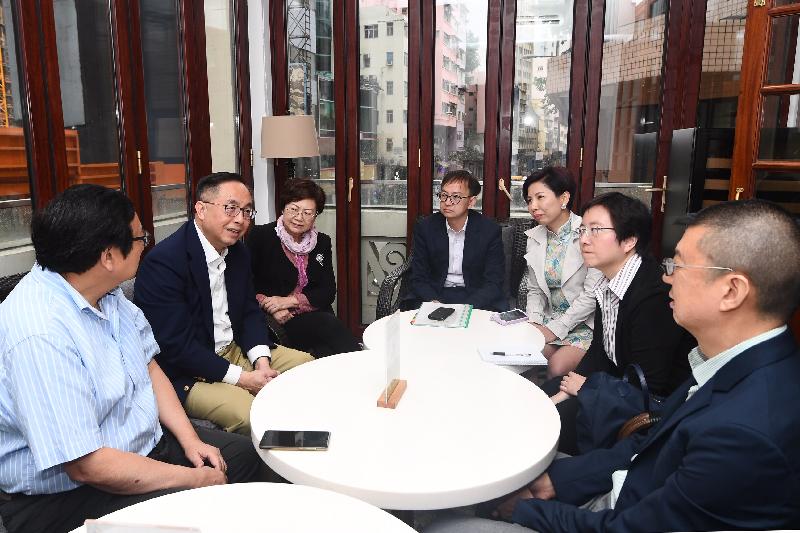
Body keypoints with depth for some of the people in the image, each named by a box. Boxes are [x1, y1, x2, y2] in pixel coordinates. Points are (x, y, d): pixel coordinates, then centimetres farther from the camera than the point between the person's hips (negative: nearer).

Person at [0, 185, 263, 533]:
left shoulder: (107, 292, -3)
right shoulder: (40, 334, -30)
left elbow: (147, 365, 7)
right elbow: (86, 466, -29)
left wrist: (191, 440, -3)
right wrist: (193, 479, -19)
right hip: (67, 490, -8)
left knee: (245, 453, 10)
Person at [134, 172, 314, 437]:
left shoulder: (238, 252, 4)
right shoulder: (163, 262, -22)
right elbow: (176, 345, -23)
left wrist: (261, 361, -8)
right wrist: (242, 378, -20)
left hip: (235, 351, 9)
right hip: (185, 373, -8)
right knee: (253, 415, -29)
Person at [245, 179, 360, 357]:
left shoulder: (322, 243, 15)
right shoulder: (259, 236, 4)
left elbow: (328, 292, 6)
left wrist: (290, 300, -9)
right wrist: (271, 307, -17)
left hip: (316, 317, 3)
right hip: (274, 322, -3)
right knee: (330, 325, -32)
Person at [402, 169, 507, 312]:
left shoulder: (490, 231, -7)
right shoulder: (425, 228, -3)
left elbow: (493, 283, -9)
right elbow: (418, 278, -2)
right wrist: (434, 302, -23)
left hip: (475, 296, 0)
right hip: (435, 293, 1)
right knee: (407, 306, -27)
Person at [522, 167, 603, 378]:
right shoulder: (534, 237, 4)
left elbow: (591, 294, -17)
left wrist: (556, 328, -16)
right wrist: (535, 321, -7)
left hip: (585, 323, -5)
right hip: (551, 320, 5)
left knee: (557, 367, -25)